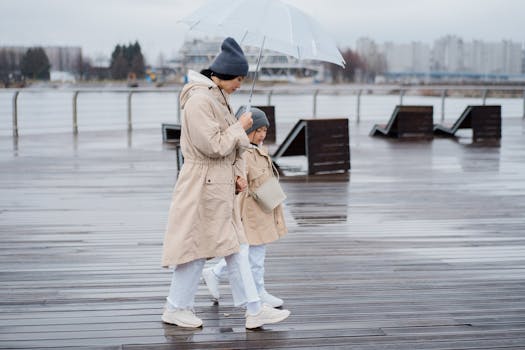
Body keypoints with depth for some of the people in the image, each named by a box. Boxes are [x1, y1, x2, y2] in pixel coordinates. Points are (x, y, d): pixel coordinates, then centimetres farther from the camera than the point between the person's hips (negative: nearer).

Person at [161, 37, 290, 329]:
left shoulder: (219, 97, 13)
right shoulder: (199, 100, -19)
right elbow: (214, 145, -23)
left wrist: (238, 173, 5)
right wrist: (240, 127, -11)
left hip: (221, 185, 10)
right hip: (203, 186, -10)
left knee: (236, 247, 11)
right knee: (197, 249, 1)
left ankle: (255, 311, 17)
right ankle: (176, 308, 16)